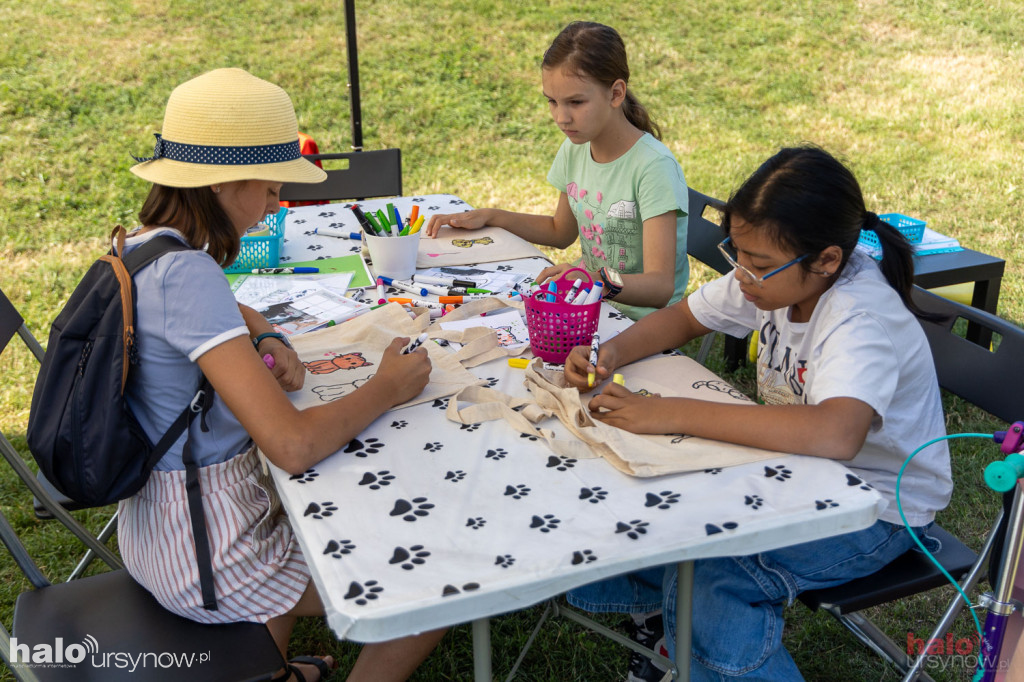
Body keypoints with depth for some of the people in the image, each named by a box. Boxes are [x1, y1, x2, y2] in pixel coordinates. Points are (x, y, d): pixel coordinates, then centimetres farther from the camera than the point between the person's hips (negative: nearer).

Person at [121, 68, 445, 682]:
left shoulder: (141, 248, 0)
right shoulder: (185, 274, -29)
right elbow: (294, 446, -35)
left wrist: (267, 340, 1)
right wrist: (387, 388, -18)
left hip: (156, 521, 10)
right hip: (208, 553, -10)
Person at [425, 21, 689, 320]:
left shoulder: (654, 166, -20)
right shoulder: (575, 149, 3)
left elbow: (660, 287, -26)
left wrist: (601, 281, -45)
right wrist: (488, 216, 11)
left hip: (641, 326, -7)